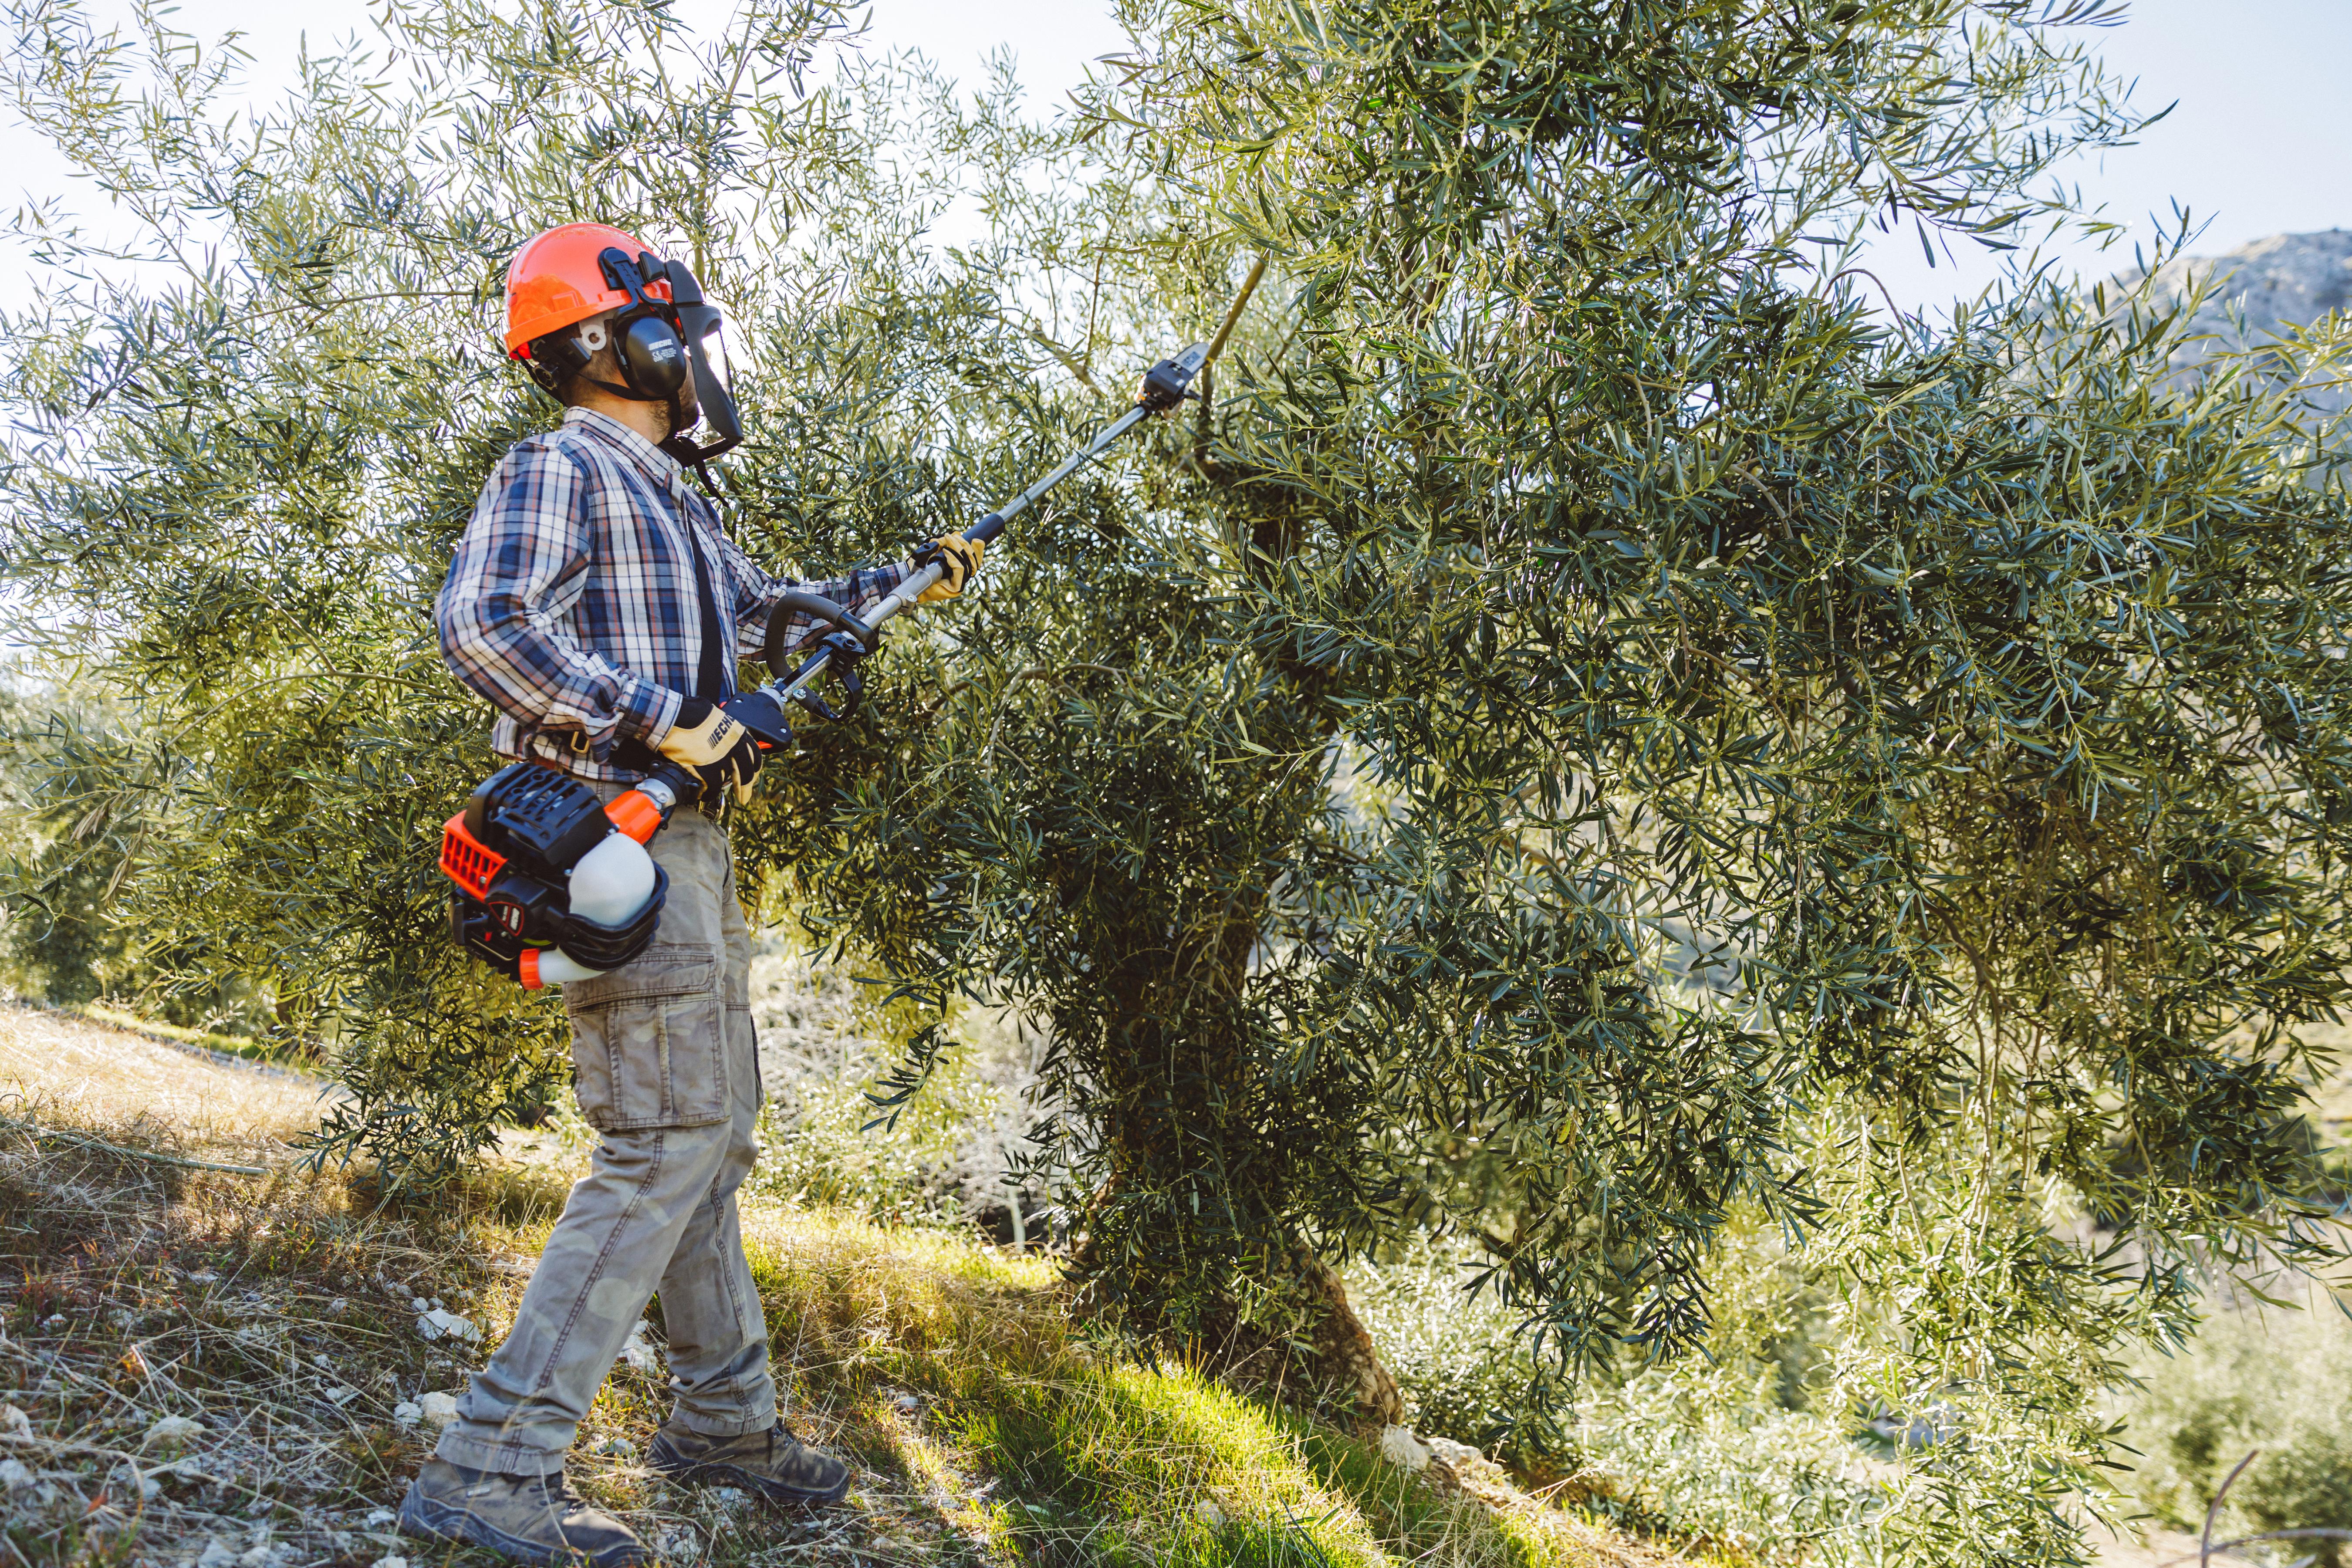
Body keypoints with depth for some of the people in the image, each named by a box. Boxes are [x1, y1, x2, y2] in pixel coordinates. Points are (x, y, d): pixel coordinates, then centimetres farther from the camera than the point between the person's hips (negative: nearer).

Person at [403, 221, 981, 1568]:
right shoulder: (559, 471, -8)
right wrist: (667, 720, -23)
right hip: (621, 842, -10)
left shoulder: (672, 497, 21)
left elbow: (765, 609, 37)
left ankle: (728, 1421, 25)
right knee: (664, 1143, -13)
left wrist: (906, 581, 34)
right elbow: (480, 622, -24)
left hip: (687, 847, 10)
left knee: (714, 1136, 14)